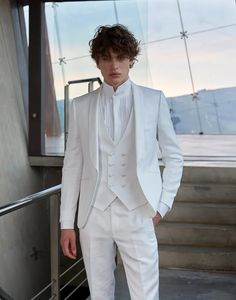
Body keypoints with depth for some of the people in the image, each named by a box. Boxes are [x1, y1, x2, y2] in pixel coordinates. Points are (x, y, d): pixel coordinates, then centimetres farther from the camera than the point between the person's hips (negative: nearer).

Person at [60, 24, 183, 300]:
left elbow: (174, 157, 8)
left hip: (138, 215, -1)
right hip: (93, 215, 2)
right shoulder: (81, 106, 7)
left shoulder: (154, 100, 3)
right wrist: (66, 222, 4)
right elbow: (72, 165, 6)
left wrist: (163, 205, -1)